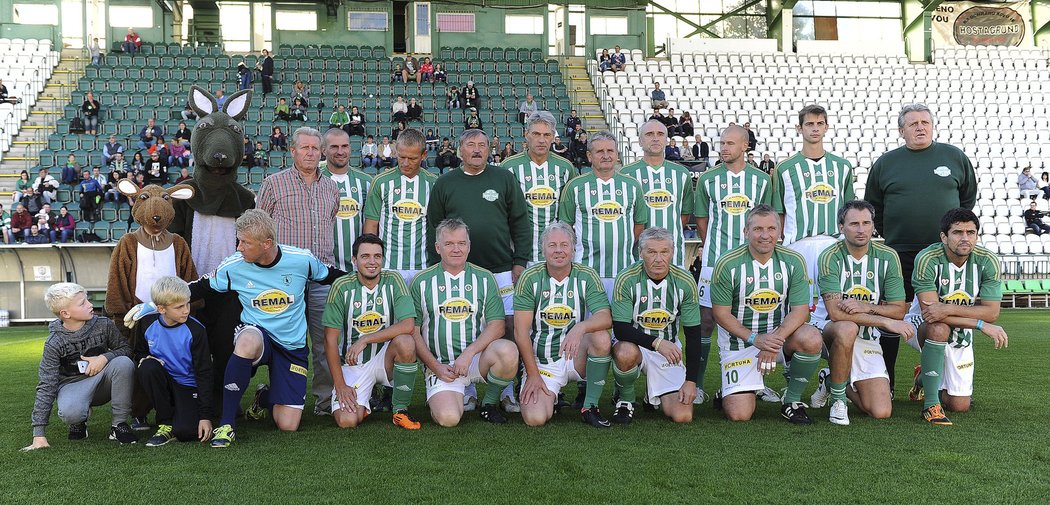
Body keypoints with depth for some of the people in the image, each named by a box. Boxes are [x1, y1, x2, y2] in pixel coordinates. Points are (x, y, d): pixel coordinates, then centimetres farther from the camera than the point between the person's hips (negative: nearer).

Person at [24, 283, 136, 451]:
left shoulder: (103, 324, -10)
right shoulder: (54, 343, -15)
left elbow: (125, 349, 0)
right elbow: (46, 386, -16)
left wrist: (105, 357, -24)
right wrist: (39, 433, -19)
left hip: (101, 378, 2)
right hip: (72, 384, -2)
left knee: (123, 362, -31)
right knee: (70, 412, -38)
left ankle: (119, 424, -18)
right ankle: (80, 420, 5)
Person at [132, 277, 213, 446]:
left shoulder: (196, 330, -17)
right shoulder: (147, 323, -8)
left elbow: (204, 373, -13)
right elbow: (139, 353, 13)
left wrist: (206, 416, -17)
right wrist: (144, 359, -16)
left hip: (189, 386, -3)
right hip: (164, 383, 3)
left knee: (185, 432, -28)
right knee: (147, 367, -30)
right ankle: (165, 424, -14)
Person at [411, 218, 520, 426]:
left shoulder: (485, 279, 7)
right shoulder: (421, 282, 5)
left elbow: (497, 326, 0)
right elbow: (413, 332, 4)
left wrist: (468, 354, -14)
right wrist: (435, 366, -7)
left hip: (478, 359, 1)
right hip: (440, 365, -1)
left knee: (508, 351, -32)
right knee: (448, 418, -26)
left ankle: (489, 403, -4)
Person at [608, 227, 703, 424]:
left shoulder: (684, 282, -8)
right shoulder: (627, 279, -15)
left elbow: (693, 334, -5)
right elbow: (620, 329, -18)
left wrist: (690, 381, -11)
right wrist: (656, 342, -33)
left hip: (669, 350, 2)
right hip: (633, 343, -2)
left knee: (683, 416, -14)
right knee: (626, 353, -40)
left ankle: (653, 394, 21)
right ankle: (625, 400, -7)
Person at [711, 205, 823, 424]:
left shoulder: (794, 261, -6)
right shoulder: (727, 264, -11)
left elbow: (800, 309, -9)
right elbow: (721, 313, -8)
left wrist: (775, 339, -25)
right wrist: (755, 339, -20)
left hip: (781, 333, 2)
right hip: (740, 339, -2)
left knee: (811, 339, -32)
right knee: (739, 415, -15)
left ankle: (792, 401, -7)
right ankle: (731, 390, 25)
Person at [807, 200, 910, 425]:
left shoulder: (887, 257, -2)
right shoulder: (830, 257, -13)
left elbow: (899, 310, -3)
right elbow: (835, 312, -22)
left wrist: (866, 307, -22)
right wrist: (886, 322, -23)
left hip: (867, 340, 3)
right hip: (826, 329, -3)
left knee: (881, 412, -10)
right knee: (847, 329, -42)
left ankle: (832, 380, 20)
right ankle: (838, 399, -17)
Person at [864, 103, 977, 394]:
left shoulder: (955, 157, 7)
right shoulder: (885, 163, 6)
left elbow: (968, 198, 17)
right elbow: (872, 207, 14)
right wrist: (890, 236, 8)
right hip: (899, 256, -1)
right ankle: (884, 383, 9)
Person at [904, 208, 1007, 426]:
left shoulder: (988, 261, -16)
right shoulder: (927, 259, -26)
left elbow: (991, 312, -20)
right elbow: (930, 312, -31)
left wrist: (948, 309, -36)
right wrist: (982, 325, -34)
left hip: (961, 334, 4)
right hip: (921, 324, -4)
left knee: (960, 406, 1)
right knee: (939, 329, -41)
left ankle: (924, 378, 35)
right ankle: (930, 405, -28)